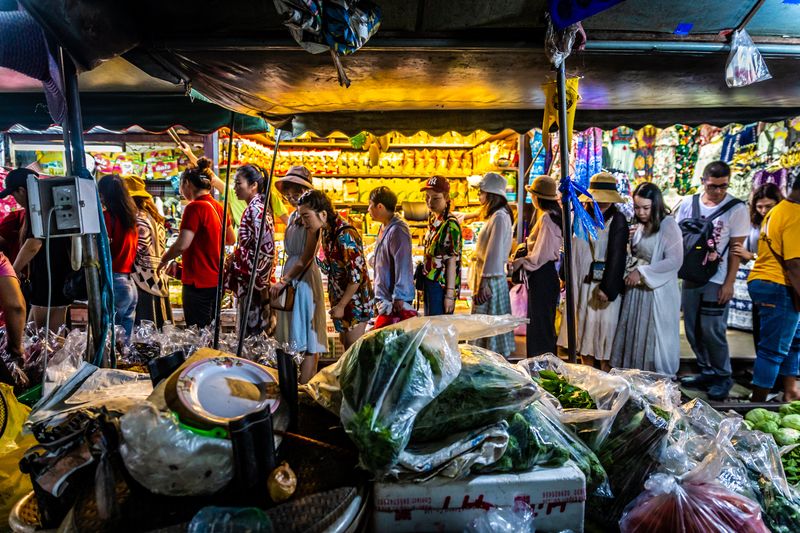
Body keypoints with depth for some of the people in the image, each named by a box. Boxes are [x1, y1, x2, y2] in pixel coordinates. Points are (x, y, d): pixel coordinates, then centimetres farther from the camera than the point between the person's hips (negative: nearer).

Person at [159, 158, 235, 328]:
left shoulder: (195, 207, -15)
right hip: (215, 280, 8)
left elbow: (182, 245, -21)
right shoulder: (218, 206, 8)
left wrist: (164, 259, -4)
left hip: (198, 282, -8)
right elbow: (231, 239, 20)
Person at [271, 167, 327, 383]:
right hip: (290, 277, 8)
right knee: (292, 335, 12)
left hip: (305, 278, -8)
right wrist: (283, 279, 8)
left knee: (306, 337, -2)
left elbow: (307, 256, -15)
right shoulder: (293, 216, 15)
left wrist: (284, 280, -14)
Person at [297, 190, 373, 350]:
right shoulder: (327, 232, 2)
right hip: (340, 297, 9)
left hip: (354, 299, -9)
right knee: (345, 342, 19)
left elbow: (357, 276, -23)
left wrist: (341, 306, -17)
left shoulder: (345, 235, -25)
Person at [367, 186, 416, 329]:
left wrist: (399, 298, -21)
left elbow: (403, 267, -22)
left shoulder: (397, 231, -20)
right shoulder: (384, 227, 10)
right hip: (384, 297, 10)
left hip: (394, 301, -10)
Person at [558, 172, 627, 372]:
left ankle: (605, 371, 12)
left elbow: (616, 255, -13)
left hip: (606, 283, -5)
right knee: (585, 323, 10)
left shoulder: (618, 220, -8)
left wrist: (608, 287, -17)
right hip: (584, 281, 5)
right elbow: (573, 248, 14)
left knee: (605, 322, 0)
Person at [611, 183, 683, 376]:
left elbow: (675, 261, -20)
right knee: (634, 336, 11)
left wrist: (642, 272, -19)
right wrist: (627, 239, 0)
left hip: (659, 291, -6)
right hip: (636, 288, 7)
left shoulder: (668, 225, -13)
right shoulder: (639, 226, 8)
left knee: (656, 339, 5)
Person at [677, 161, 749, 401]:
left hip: (717, 281, -4)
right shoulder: (688, 204, 4)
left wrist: (729, 283, -8)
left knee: (712, 331, -4)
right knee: (693, 330, 10)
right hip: (690, 277, 4)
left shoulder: (736, 209, -5)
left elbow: (735, 249, -5)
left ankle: (723, 377, 16)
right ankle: (707, 372, 27)